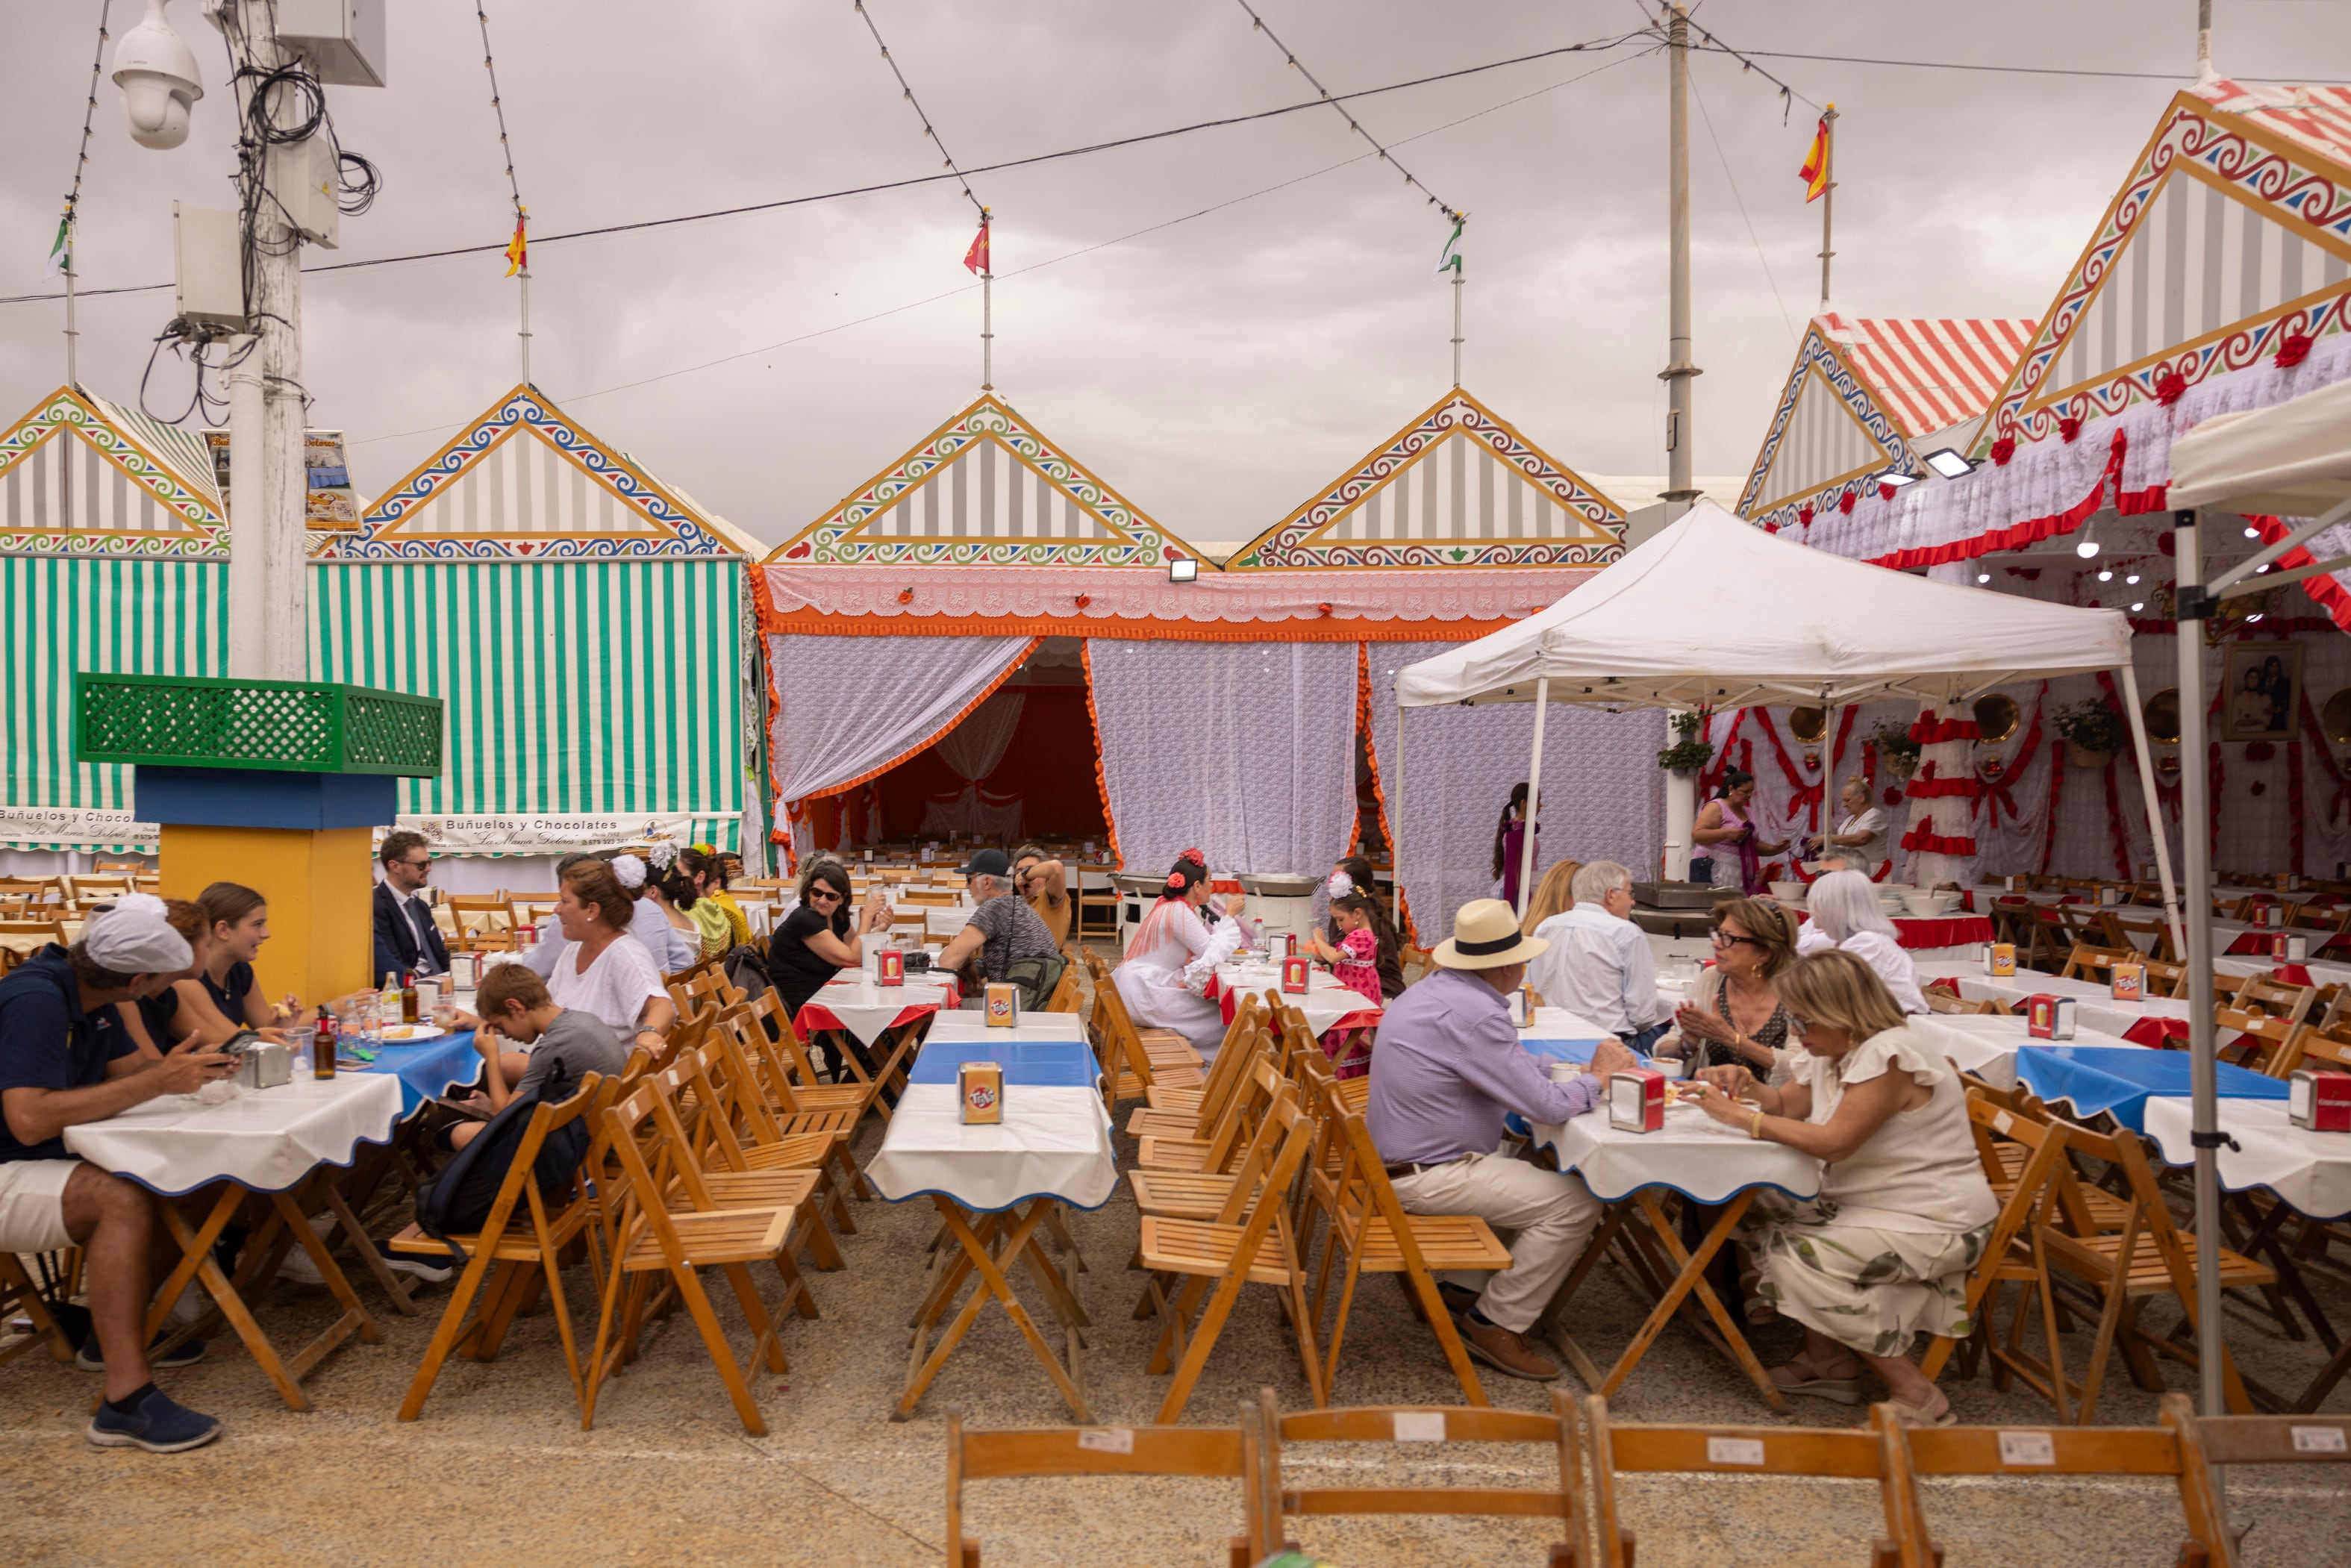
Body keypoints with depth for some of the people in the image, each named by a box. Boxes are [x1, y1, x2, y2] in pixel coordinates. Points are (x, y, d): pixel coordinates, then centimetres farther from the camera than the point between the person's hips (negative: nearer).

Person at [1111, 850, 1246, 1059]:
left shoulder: (1170, 906, 12)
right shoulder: (1178, 911, -17)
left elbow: (1203, 946, 11)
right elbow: (1212, 954, -14)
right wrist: (1229, 917, -5)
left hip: (1144, 988, 10)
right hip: (1146, 996, -10)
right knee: (1222, 1015, -4)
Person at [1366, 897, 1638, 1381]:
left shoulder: (1436, 989, 7)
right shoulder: (1475, 1014, -25)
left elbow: (1505, 1069, 19)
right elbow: (1545, 1104, -21)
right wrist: (1599, 1076, -3)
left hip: (1405, 1157, 10)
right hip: (1427, 1176, -10)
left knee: (1532, 1165, 23)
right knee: (1576, 1204, -9)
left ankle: (1461, 1287, 22)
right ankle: (1495, 1324, 3)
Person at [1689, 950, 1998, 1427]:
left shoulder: (1891, 1054, -23)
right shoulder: (1832, 1050, 7)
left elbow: (1834, 1141, -28)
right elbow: (1787, 1105, 15)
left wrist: (1738, 1116, -24)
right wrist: (1748, 1085, -6)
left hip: (1935, 1222, -10)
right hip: (1868, 1204, 10)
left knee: (1796, 1257, -21)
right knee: (1763, 1216, 1)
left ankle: (1918, 1400, -10)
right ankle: (1829, 1361, 9)